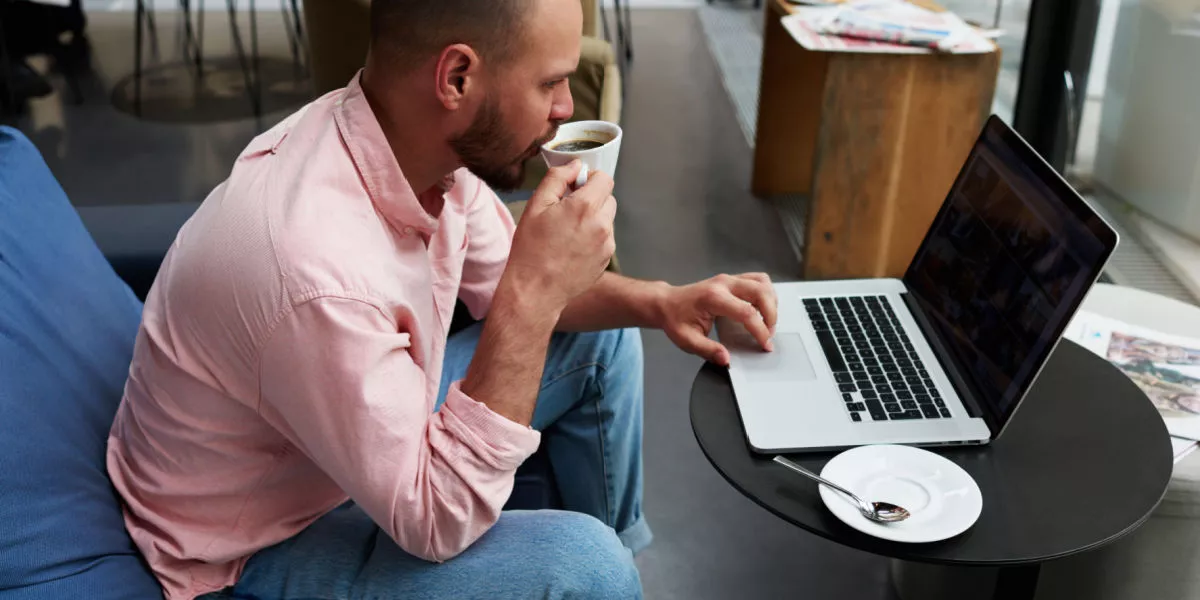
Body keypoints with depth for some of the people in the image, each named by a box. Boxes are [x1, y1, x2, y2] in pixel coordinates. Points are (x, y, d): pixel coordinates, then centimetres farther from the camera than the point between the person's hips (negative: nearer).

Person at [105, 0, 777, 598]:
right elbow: (436, 523, -29)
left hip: (369, 435, 8)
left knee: (602, 339, 8)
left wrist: (658, 301, -10)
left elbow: (502, 285, 5)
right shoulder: (315, 268, -37)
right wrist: (532, 297, -35)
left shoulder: (423, 144, -14)